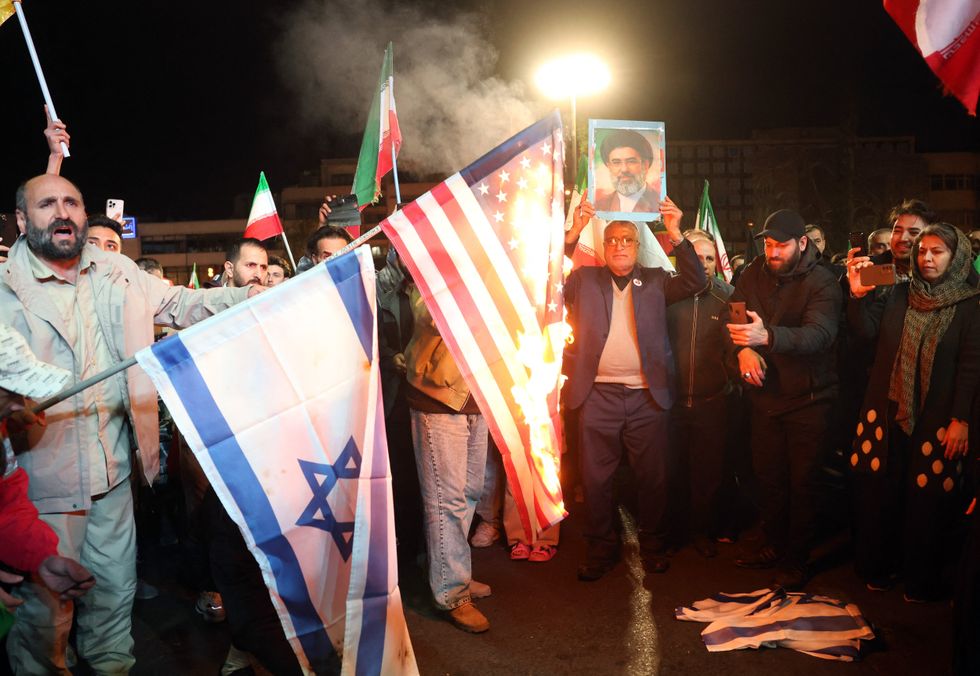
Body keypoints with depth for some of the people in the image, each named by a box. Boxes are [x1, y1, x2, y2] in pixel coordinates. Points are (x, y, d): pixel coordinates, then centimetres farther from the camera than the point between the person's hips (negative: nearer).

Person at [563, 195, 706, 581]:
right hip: (598, 395, 0)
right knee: (595, 478, 6)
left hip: (647, 397, 0)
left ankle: (653, 546, 26)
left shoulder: (655, 281, 9)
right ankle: (601, 549, 21)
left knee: (652, 477, 9)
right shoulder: (585, 280, 8)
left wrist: (675, 234, -9)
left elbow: (696, 281, -1)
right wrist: (572, 233, -8)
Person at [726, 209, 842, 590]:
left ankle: (796, 560, 18)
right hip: (764, 393, 5)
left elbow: (820, 333, -30)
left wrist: (767, 336, -47)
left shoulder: (822, 282, -15)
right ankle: (774, 545, 32)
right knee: (768, 475, 14)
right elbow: (731, 315, -1)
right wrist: (743, 348, -22)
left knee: (803, 481, 4)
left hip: (808, 397, -5)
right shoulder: (754, 274, 2)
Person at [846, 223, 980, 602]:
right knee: (878, 494, 9)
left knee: (925, 502, 3)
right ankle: (878, 567, 25)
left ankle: (921, 581, 19)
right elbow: (866, 330, -3)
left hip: (935, 421, -3)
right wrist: (858, 294, -19)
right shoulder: (899, 294, 8)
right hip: (886, 414, 3)